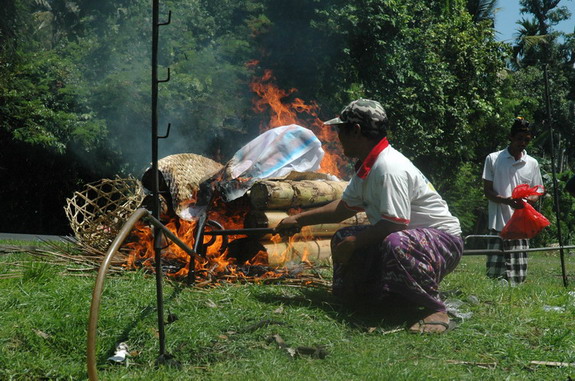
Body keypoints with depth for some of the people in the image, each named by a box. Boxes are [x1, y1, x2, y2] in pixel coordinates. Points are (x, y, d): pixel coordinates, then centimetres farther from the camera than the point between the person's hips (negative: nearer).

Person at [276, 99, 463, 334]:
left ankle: (435, 311, -23)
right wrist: (298, 220, 22)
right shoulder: (367, 168, 6)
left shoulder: (390, 168, -25)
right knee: (342, 239, 9)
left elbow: (394, 224, -30)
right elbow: (343, 208, 20)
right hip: (404, 236, 10)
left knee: (396, 243, -41)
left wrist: (353, 242, -19)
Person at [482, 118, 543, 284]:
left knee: (518, 276, 1)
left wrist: (529, 200, -8)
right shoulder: (493, 159, 3)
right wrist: (506, 200, -17)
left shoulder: (532, 163, 12)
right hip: (499, 224, -3)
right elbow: (487, 191, 2)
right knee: (495, 271, -9)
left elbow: (537, 192, 16)